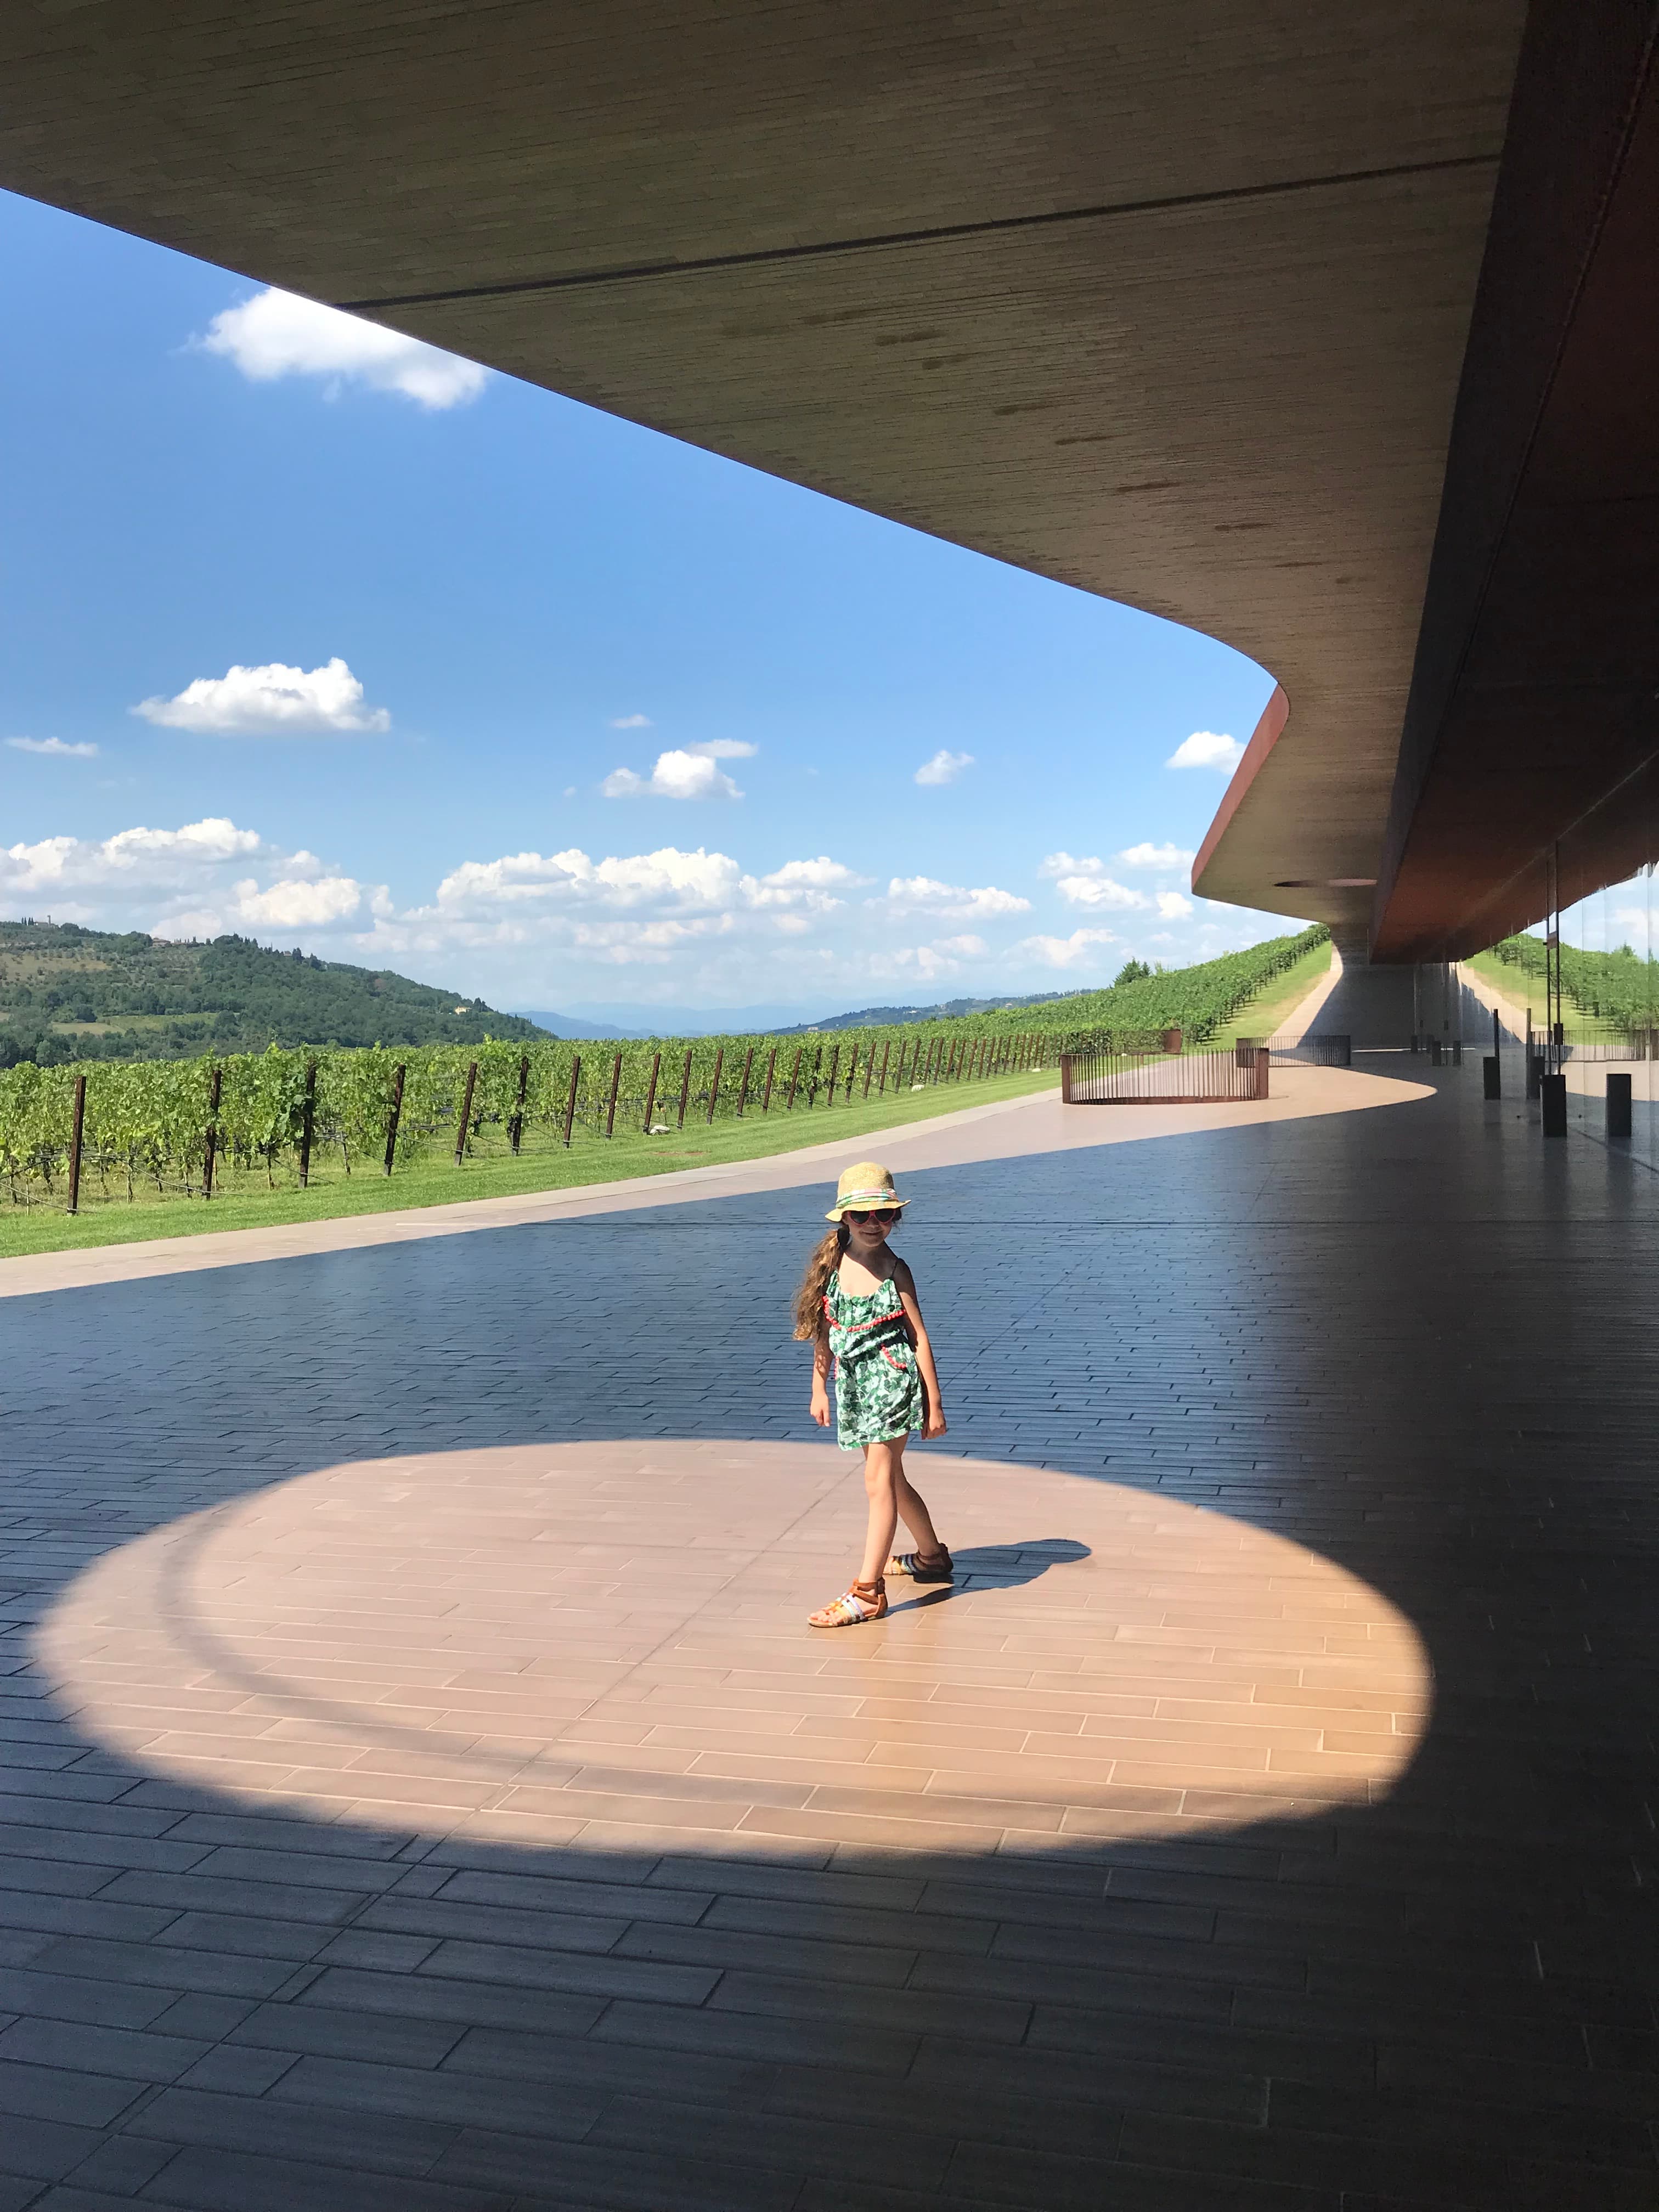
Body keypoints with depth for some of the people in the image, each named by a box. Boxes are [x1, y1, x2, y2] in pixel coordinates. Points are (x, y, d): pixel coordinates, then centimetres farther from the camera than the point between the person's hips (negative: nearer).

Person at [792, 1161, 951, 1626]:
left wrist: (933, 1403, -7)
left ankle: (868, 1591, -5)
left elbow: (919, 1338, -7)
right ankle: (932, 1557, 40)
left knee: (879, 1483, -8)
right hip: (855, 1384, 5)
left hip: (893, 1381, -5)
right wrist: (820, 1390, 10)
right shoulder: (832, 1265, 0)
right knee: (892, 1478, 18)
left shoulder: (894, 1271, -10)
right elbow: (824, 1332, 9)